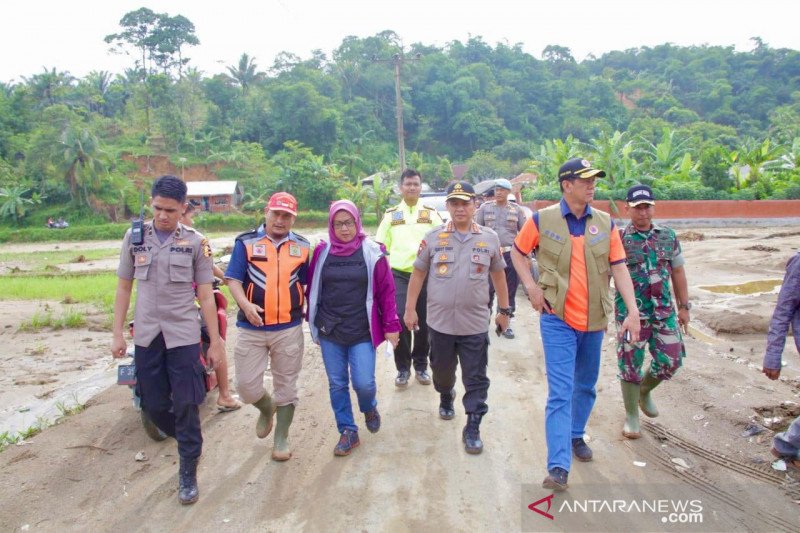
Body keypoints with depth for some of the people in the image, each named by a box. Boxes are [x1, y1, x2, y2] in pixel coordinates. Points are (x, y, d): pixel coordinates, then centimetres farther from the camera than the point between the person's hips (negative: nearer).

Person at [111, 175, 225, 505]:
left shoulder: (196, 243, -4)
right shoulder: (134, 237, 3)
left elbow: (205, 296, -2)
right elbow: (124, 287, 8)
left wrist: (216, 342, -2)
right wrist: (117, 334, 5)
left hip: (183, 335, -3)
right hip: (146, 335, 3)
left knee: (186, 405, -1)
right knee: (154, 405, 10)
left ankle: (188, 474, 14)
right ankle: (188, 441, 39)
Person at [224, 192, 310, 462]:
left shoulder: (302, 246, 6)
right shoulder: (246, 242, -1)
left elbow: (308, 285, 13)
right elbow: (233, 279, -6)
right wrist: (245, 304, -23)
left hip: (289, 329, 1)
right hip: (251, 328, -1)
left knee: (286, 386, 10)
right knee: (246, 385, 2)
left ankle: (281, 439, 27)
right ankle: (266, 408, 36)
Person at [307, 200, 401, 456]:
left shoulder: (372, 252, -4)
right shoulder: (322, 251, 1)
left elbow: (386, 291, -3)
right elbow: (312, 289, 8)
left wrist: (391, 326, -4)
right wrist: (313, 320, 9)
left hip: (362, 332, -2)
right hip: (329, 332, 2)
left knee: (364, 383, -5)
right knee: (337, 384, 9)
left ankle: (369, 408, 30)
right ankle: (348, 432, 27)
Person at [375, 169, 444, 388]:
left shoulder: (431, 213, 7)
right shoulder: (391, 214, 7)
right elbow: (381, 245, 9)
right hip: (398, 275, -1)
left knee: (424, 322, 6)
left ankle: (421, 366, 24)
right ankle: (403, 368, 12)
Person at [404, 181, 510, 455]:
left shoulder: (489, 238, 1)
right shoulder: (433, 237, -1)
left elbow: (498, 276, 11)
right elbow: (418, 274, 4)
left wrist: (504, 310, 13)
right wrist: (410, 309, 3)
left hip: (475, 323, 0)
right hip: (440, 321, 1)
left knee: (476, 379, 3)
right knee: (442, 369, 20)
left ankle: (473, 427, 15)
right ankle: (445, 397, 50)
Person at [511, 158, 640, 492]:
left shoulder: (605, 223, 1)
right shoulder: (542, 220, -6)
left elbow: (619, 268, 0)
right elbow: (517, 252, 7)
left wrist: (633, 311, -9)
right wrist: (531, 286, -5)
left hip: (594, 320, 4)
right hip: (557, 320, -4)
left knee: (586, 386, 19)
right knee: (561, 392, -7)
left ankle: (576, 435, 42)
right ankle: (558, 467, -3)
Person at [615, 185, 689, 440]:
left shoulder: (668, 236, 6)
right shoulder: (618, 238, -7)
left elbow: (677, 272, 12)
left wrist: (684, 306, 11)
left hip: (664, 311, 4)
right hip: (631, 312, -4)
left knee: (670, 361, 6)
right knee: (630, 364, 4)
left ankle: (644, 391, 36)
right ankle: (631, 415, 22)